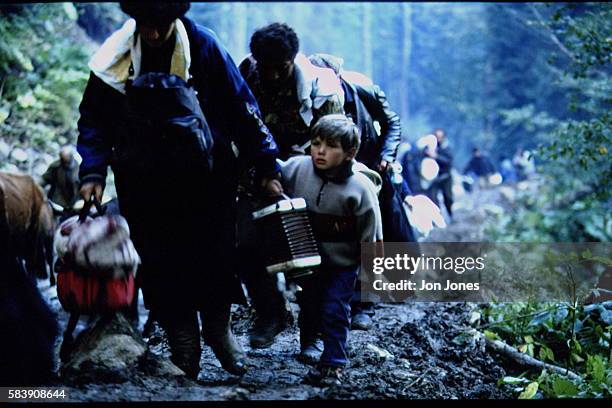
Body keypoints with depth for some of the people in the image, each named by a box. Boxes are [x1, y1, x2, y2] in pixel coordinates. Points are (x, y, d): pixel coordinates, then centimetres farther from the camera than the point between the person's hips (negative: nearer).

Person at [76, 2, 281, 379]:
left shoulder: (203, 45, -9)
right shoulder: (115, 56, -5)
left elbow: (242, 106, -4)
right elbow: (93, 119, 3)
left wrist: (266, 166, -4)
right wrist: (93, 172, -10)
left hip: (207, 175, -1)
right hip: (147, 183, 1)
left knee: (216, 252, 2)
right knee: (162, 261, 0)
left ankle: (218, 327, 21)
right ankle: (183, 342, 11)